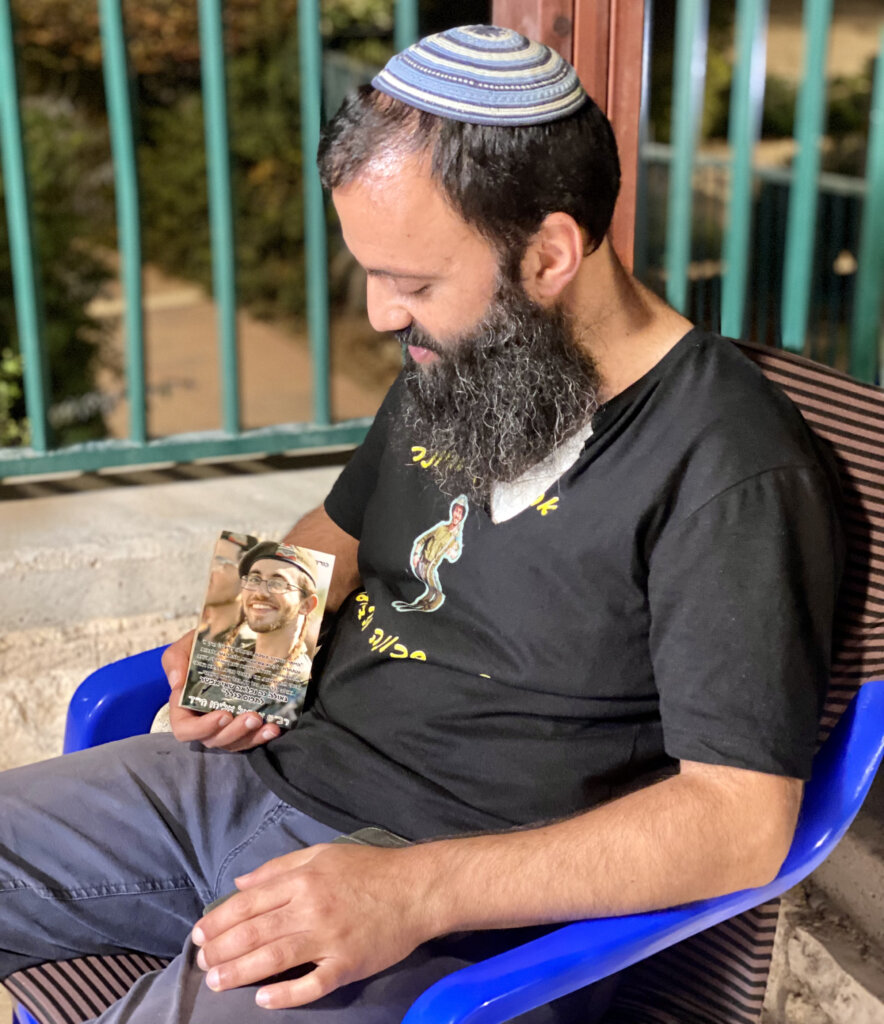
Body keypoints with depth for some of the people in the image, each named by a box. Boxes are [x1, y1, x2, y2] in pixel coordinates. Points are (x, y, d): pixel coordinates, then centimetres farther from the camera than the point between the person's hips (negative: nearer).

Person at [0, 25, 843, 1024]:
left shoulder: (732, 474, -17)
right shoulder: (454, 366, 9)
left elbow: (743, 819, -20)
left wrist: (417, 891, -27)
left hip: (462, 905, -7)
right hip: (261, 770, 8)